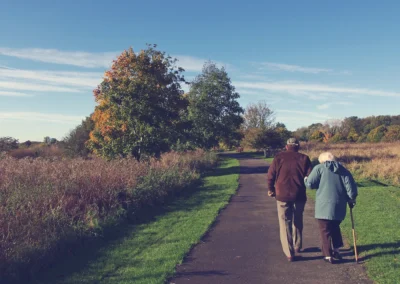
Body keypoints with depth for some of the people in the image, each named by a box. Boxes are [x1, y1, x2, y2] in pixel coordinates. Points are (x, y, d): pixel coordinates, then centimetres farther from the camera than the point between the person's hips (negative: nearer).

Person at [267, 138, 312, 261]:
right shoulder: (304, 158, 2)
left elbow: (270, 175, -3)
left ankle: (289, 253, 4)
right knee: (297, 221, 22)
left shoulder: (279, 157, 0)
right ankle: (297, 246, 35)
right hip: (299, 196, 2)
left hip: (282, 195, -2)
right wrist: (303, 185, 16)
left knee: (285, 223, 5)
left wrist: (271, 189, 12)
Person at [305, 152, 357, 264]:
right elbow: (351, 187, 4)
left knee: (325, 231, 5)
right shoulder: (343, 170, 10)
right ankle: (336, 250, 28)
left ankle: (329, 255, 7)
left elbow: (310, 184, -9)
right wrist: (351, 200, 15)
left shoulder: (319, 168, -3)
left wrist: (306, 179, 12)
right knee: (335, 228, 23)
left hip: (324, 206, -5)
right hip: (339, 207, 5)